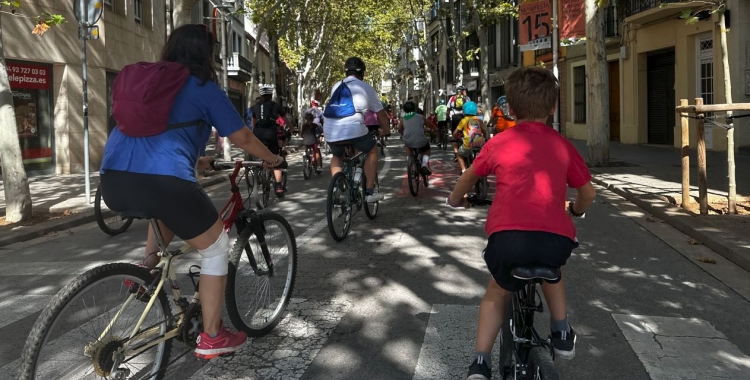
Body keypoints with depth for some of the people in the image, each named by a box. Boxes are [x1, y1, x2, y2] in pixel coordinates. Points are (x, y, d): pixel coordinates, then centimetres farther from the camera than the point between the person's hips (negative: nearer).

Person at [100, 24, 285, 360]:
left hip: (113, 180, 7)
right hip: (162, 180, -7)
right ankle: (211, 338, 16)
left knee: (166, 213, 40)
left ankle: (147, 266, 25)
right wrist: (271, 158, 31)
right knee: (216, 246, 13)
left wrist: (196, 160, 51)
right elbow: (243, 137, 13)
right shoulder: (204, 88, 8)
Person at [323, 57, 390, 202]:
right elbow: (381, 114, 18)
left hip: (331, 131, 4)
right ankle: (369, 191, 17)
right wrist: (386, 130, 35)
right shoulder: (366, 88, 13)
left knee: (337, 156, 32)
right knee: (372, 152, 22)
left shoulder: (336, 86, 23)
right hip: (353, 129, -4)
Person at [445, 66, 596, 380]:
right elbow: (589, 194, 25)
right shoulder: (562, 145, 16)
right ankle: (562, 335, 36)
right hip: (557, 239, 2)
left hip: (507, 236, -1)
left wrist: (455, 200, 52)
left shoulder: (499, 142, 14)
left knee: (496, 293, 27)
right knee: (549, 267, 38)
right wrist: (575, 210, 48)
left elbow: (469, 177, 31)